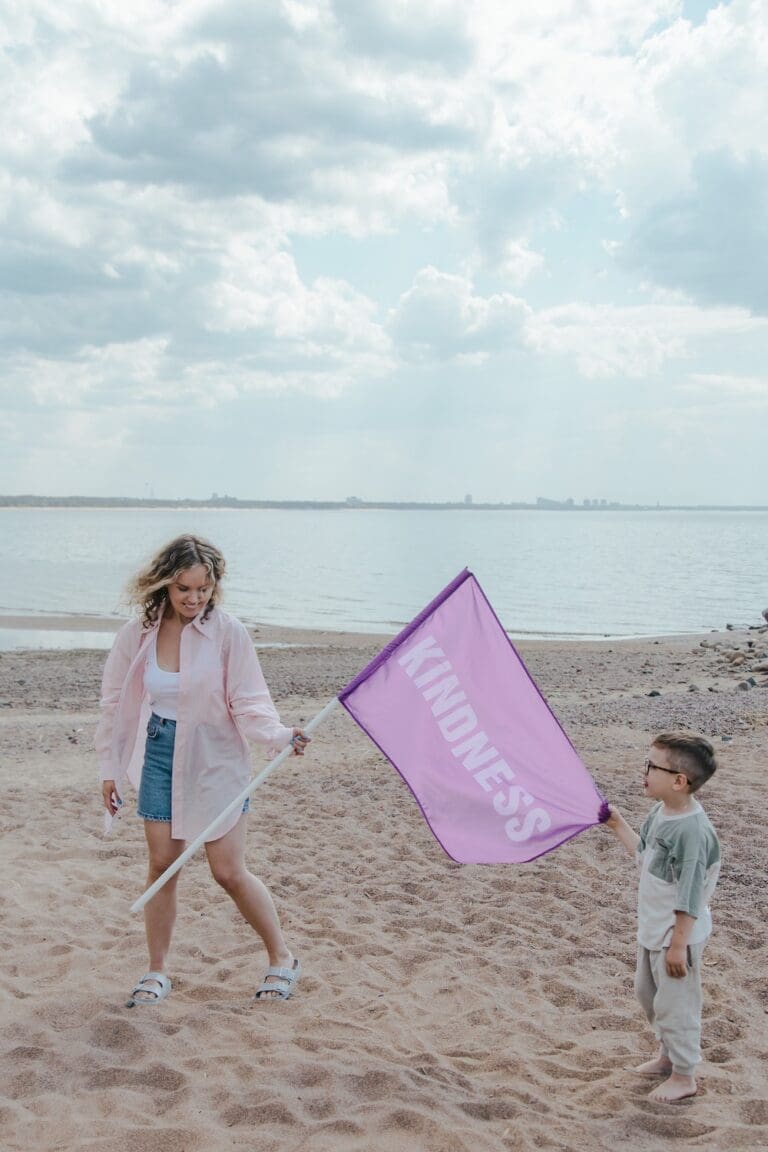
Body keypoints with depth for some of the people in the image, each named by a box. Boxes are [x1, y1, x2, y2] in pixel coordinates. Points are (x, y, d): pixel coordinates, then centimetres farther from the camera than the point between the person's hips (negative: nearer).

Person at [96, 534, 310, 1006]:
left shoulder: (227, 631, -15)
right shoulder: (137, 634, -5)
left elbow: (248, 702, -15)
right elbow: (117, 704, 4)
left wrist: (279, 734, -33)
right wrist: (111, 767, 5)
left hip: (215, 760, -3)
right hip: (159, 755, 3)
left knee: (230, 872, 1)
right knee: (162, 864, 9)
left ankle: (282, 958, 21)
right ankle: (158, 970, 26)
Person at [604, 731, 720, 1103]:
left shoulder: (692, 831, -30)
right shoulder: (660, 813, -3)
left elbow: (690, 898, -26)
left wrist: (678, 945, -21)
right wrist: (619, 826, 6)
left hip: (676, 936, -9)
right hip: (652, 929, 9)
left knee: (674, 1003, 8)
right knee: (647, 992, 25)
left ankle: (684, 1076, 28)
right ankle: (667, 1054, 47)